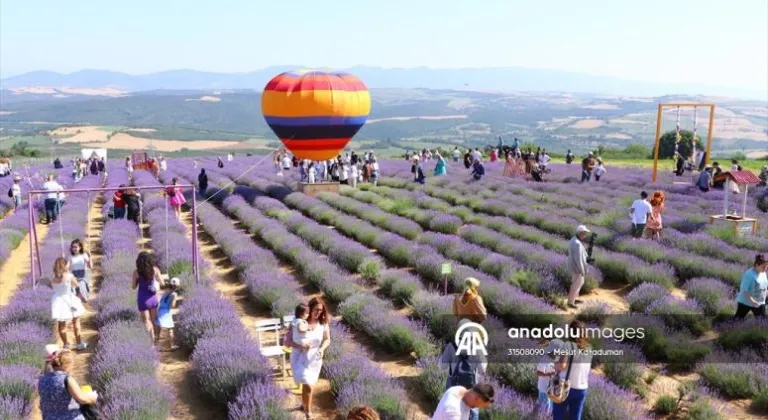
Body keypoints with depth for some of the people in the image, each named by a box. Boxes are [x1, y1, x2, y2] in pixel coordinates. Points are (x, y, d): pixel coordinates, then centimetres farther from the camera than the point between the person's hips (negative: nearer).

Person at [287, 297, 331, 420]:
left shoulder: (323, 323, -12)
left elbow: (327, 339, 1)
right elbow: (287, 340, -19)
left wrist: (322, 349, -19)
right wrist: (301, 346, -33)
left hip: (314, 358, 3)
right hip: (300, 358, -3)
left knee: (308, 385, 17)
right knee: (308, 386, -5)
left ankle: (304, 405, 44)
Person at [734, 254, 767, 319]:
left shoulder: (763, 274, 0)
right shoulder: (749, 274, -24)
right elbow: (744, 290, -26)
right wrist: (751, 300, -33)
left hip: (759, 303, 6)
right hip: (745, 302, -6)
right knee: (738, 318, 8)